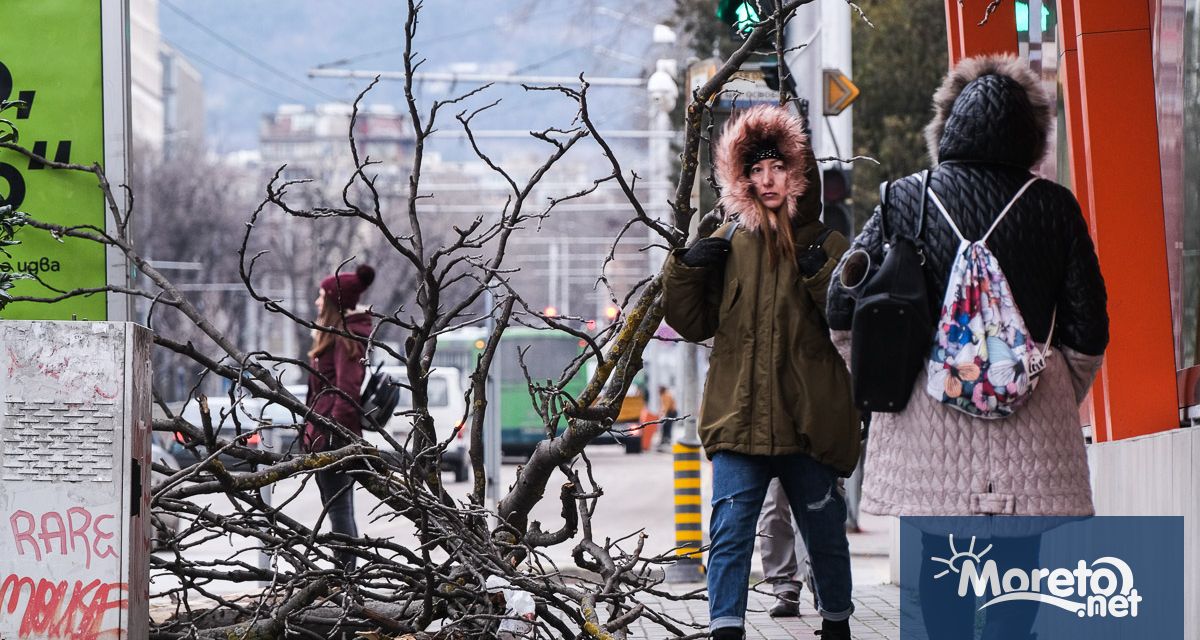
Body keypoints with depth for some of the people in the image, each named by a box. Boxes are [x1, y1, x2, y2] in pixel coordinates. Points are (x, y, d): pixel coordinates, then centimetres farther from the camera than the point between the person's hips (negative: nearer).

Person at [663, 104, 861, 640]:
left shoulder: (826, 246, 3)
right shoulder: (728, 244, 8)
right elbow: (692, 322, 8)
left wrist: (822, 277, -19)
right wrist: (685, 269, -7)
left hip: (808, 421, 0)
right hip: (739, 416, 0)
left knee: (825, 533, 15)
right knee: (730, 531, -11)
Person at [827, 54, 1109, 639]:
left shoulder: (905, 200, 2)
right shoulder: (1053, 208, 1)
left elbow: (843, 313, 2)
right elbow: (1087, 333, 4)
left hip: (926, 420, 1)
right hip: (1027, 437, 0)